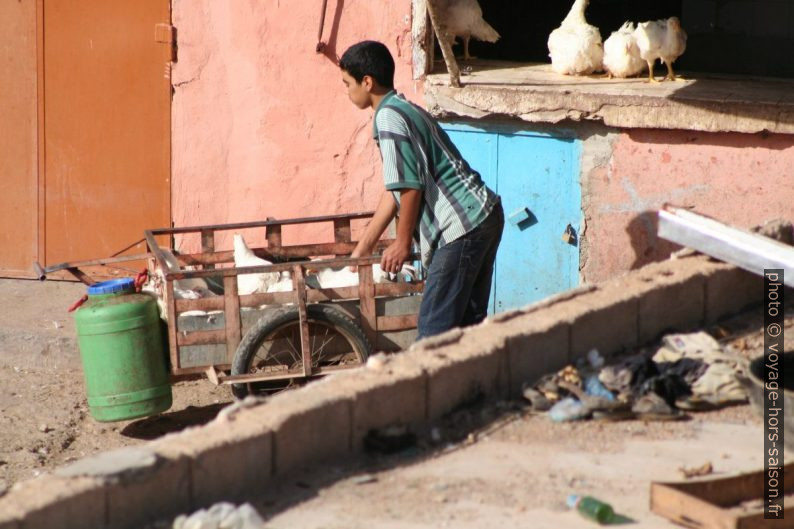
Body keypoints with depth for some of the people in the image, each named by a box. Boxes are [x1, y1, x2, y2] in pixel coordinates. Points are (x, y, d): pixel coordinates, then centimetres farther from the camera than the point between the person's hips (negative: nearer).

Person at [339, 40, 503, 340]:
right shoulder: (406, 110, 19)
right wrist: (363, 247, 27)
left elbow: (410, 186, -16)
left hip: (462, 227, -10)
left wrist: (403, 242, -5)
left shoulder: (389, 118, -12)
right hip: (485, 216, 10)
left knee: (434, 329, -4)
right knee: (468, 321, 15)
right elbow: (394, 190, 24)